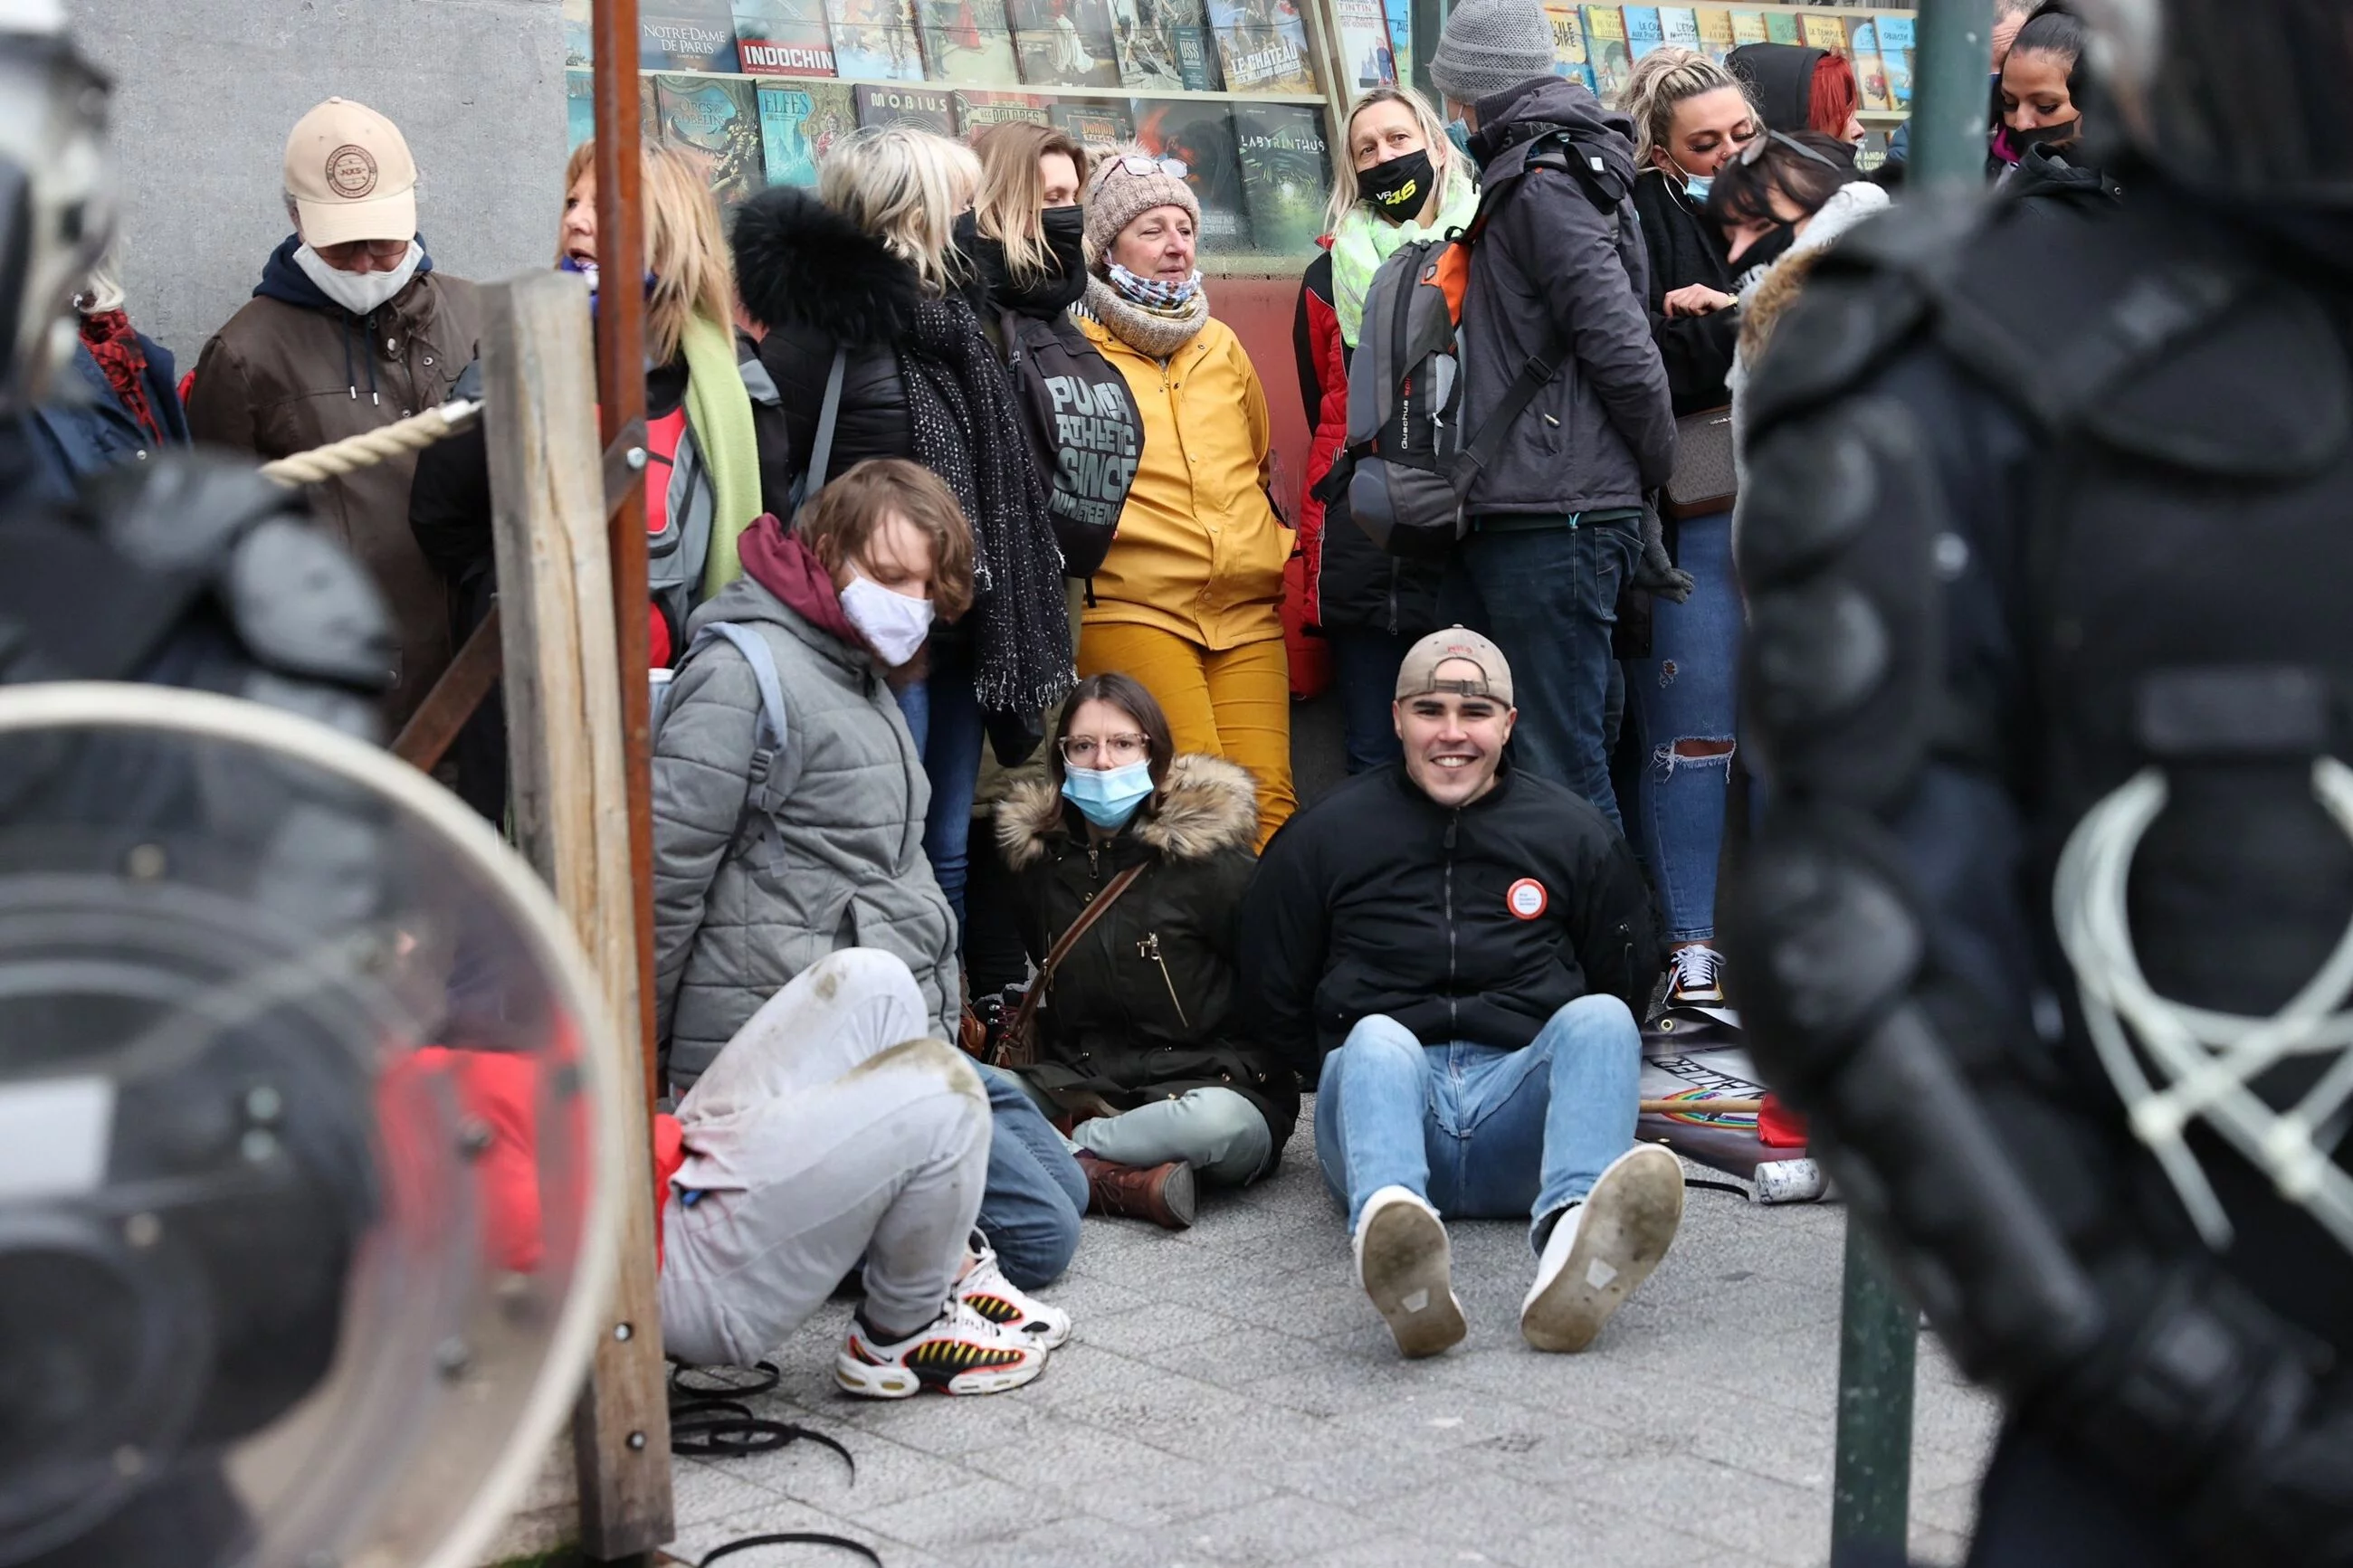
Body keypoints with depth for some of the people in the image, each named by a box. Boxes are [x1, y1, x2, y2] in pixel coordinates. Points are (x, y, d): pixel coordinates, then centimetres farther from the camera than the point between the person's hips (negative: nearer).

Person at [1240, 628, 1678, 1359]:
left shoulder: (1573, 832, 17)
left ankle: (1571, 1242, -61)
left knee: (1598, 1021, -30)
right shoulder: (1326, 833, 14)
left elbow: (1628, 982, 27)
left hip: (1520, 1123, 1)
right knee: (1377, 1040, -36)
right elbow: (1271, 997, 19)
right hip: (1384, 1081, -1)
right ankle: (1392, 1234, -70)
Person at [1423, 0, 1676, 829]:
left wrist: (1657, 466, -5)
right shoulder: (1521, 177, 19)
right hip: (1503, 519, 10)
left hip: (1554, 522, -10)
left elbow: (1622, 347, -17)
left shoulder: (1542, 182, -11)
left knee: (1560, 772, -7)